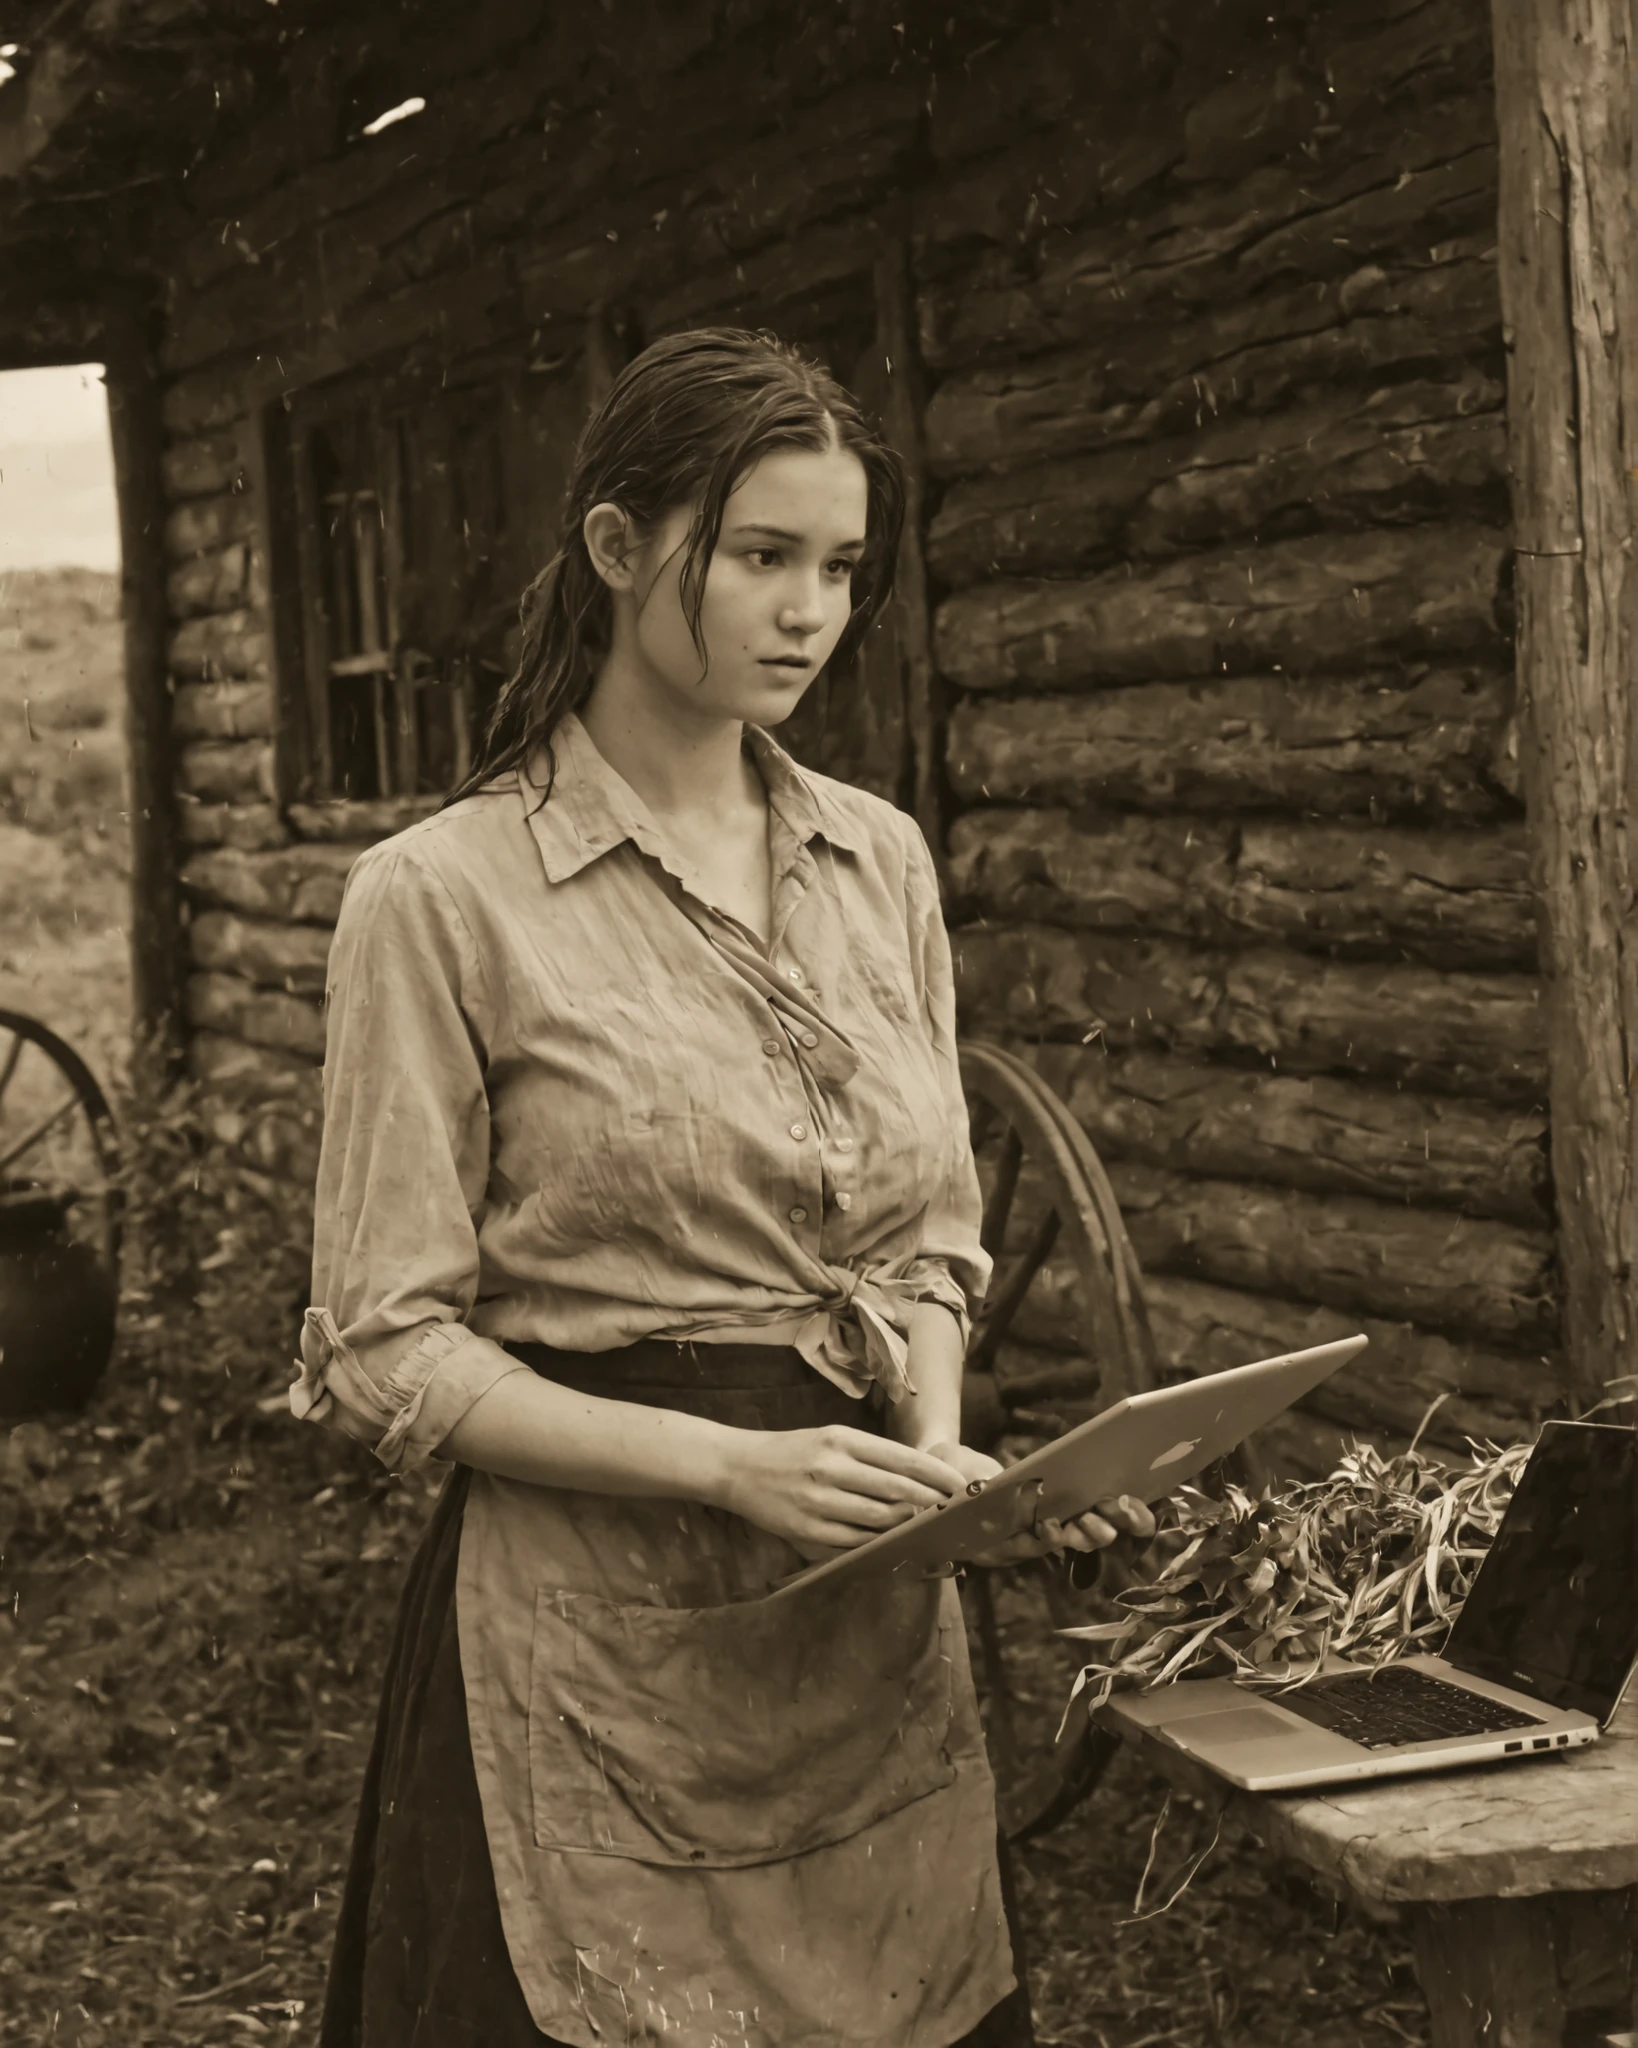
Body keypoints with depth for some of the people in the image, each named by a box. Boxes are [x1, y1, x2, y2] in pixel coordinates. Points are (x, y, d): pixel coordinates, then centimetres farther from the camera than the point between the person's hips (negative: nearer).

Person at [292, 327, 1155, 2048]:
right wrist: (735, 1465, -19)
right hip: (590, 1623, -5)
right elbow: (388, 1356, -10)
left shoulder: (879, 862, 7)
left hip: (876, 1627, 5)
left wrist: (943, 1460, -4)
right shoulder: (440, 898, -9)